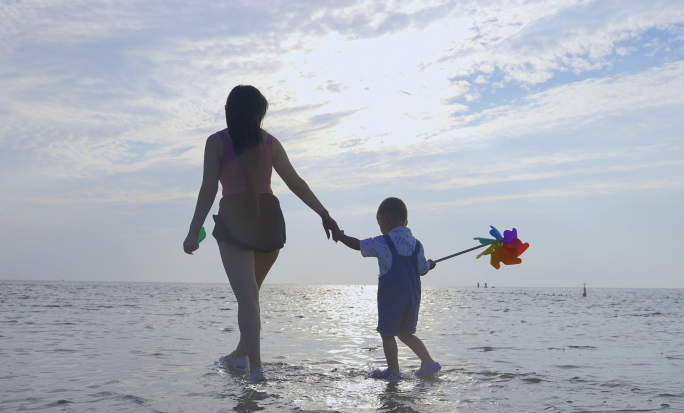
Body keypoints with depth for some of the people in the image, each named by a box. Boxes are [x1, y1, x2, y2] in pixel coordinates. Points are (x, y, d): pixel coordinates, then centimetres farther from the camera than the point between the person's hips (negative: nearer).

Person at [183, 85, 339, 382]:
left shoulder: (216, 142, 2)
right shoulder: (270, 142, 10)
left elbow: (208, 188, -8)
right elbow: (296, 183, 6)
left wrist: (193, 232, -10)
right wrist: (324, 214, 9)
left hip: (235, 220, -4)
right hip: (269, 218, 4)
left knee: (246, 296, -7)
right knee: (251, 291, 20)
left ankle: (256, 367, -15)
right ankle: (241, 354, 30)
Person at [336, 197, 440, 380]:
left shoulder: (382, 243, -12)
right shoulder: (416, 244, 5)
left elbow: (357, 244, -6)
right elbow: (423, 270, 9)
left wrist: (340, 235, 12)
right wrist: (430, 265, 33)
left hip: (391, 298, -7)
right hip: (413, 297, 7)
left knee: (387, 334, 6)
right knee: (405, 333, 21)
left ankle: (394, 372, 11)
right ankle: (429, 363, 16)